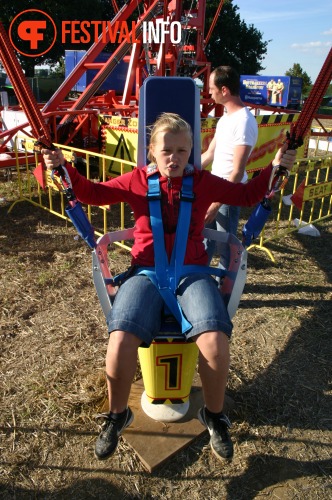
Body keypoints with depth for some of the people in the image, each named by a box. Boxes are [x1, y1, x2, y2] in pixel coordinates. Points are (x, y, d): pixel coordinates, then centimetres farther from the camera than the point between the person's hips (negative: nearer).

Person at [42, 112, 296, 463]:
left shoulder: (203, 182, 12)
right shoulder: (137, 180, 11)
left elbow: (247, 195, 17)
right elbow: (93, 193, 14)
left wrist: (275, 168, 4)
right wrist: (63, 168, 1)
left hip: (192, 273, 1)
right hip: (146, 273, 0)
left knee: (215, 341, -27)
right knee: (121, 341, -27)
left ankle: (214, 415, 6)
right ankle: (117, 415, 6)